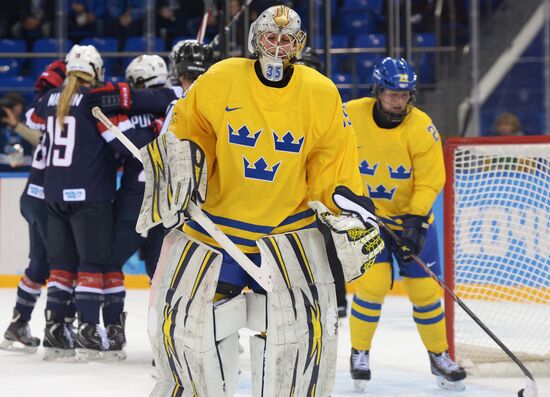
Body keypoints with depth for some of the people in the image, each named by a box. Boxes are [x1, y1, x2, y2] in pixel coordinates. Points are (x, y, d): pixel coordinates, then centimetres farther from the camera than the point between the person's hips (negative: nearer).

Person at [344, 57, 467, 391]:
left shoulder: (422, 128, -17)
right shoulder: (351, 116, -16)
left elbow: (430, 181, -14)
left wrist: (416, 220, -24)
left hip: (412, 216, 1)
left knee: (424, 287, 1)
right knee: (374, 281, -15)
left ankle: (439, 354, 21)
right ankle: (360, 352, 5)